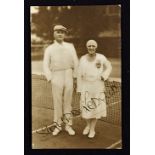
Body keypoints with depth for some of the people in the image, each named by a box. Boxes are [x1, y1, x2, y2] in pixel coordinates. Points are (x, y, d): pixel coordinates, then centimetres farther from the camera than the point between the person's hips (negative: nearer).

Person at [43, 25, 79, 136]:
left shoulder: (70, 46, 5)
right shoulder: (49, 49, 3)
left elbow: (75, 62, 4)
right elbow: (46, 66, 0)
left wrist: (74, 77, 0)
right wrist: (50, 79, -8)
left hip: (68, 77, 1)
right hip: (56, 78, -1)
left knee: (68, 102, 6)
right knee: (57, 103, 3)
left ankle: (68, 125, 16)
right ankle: (58, 126, 16)